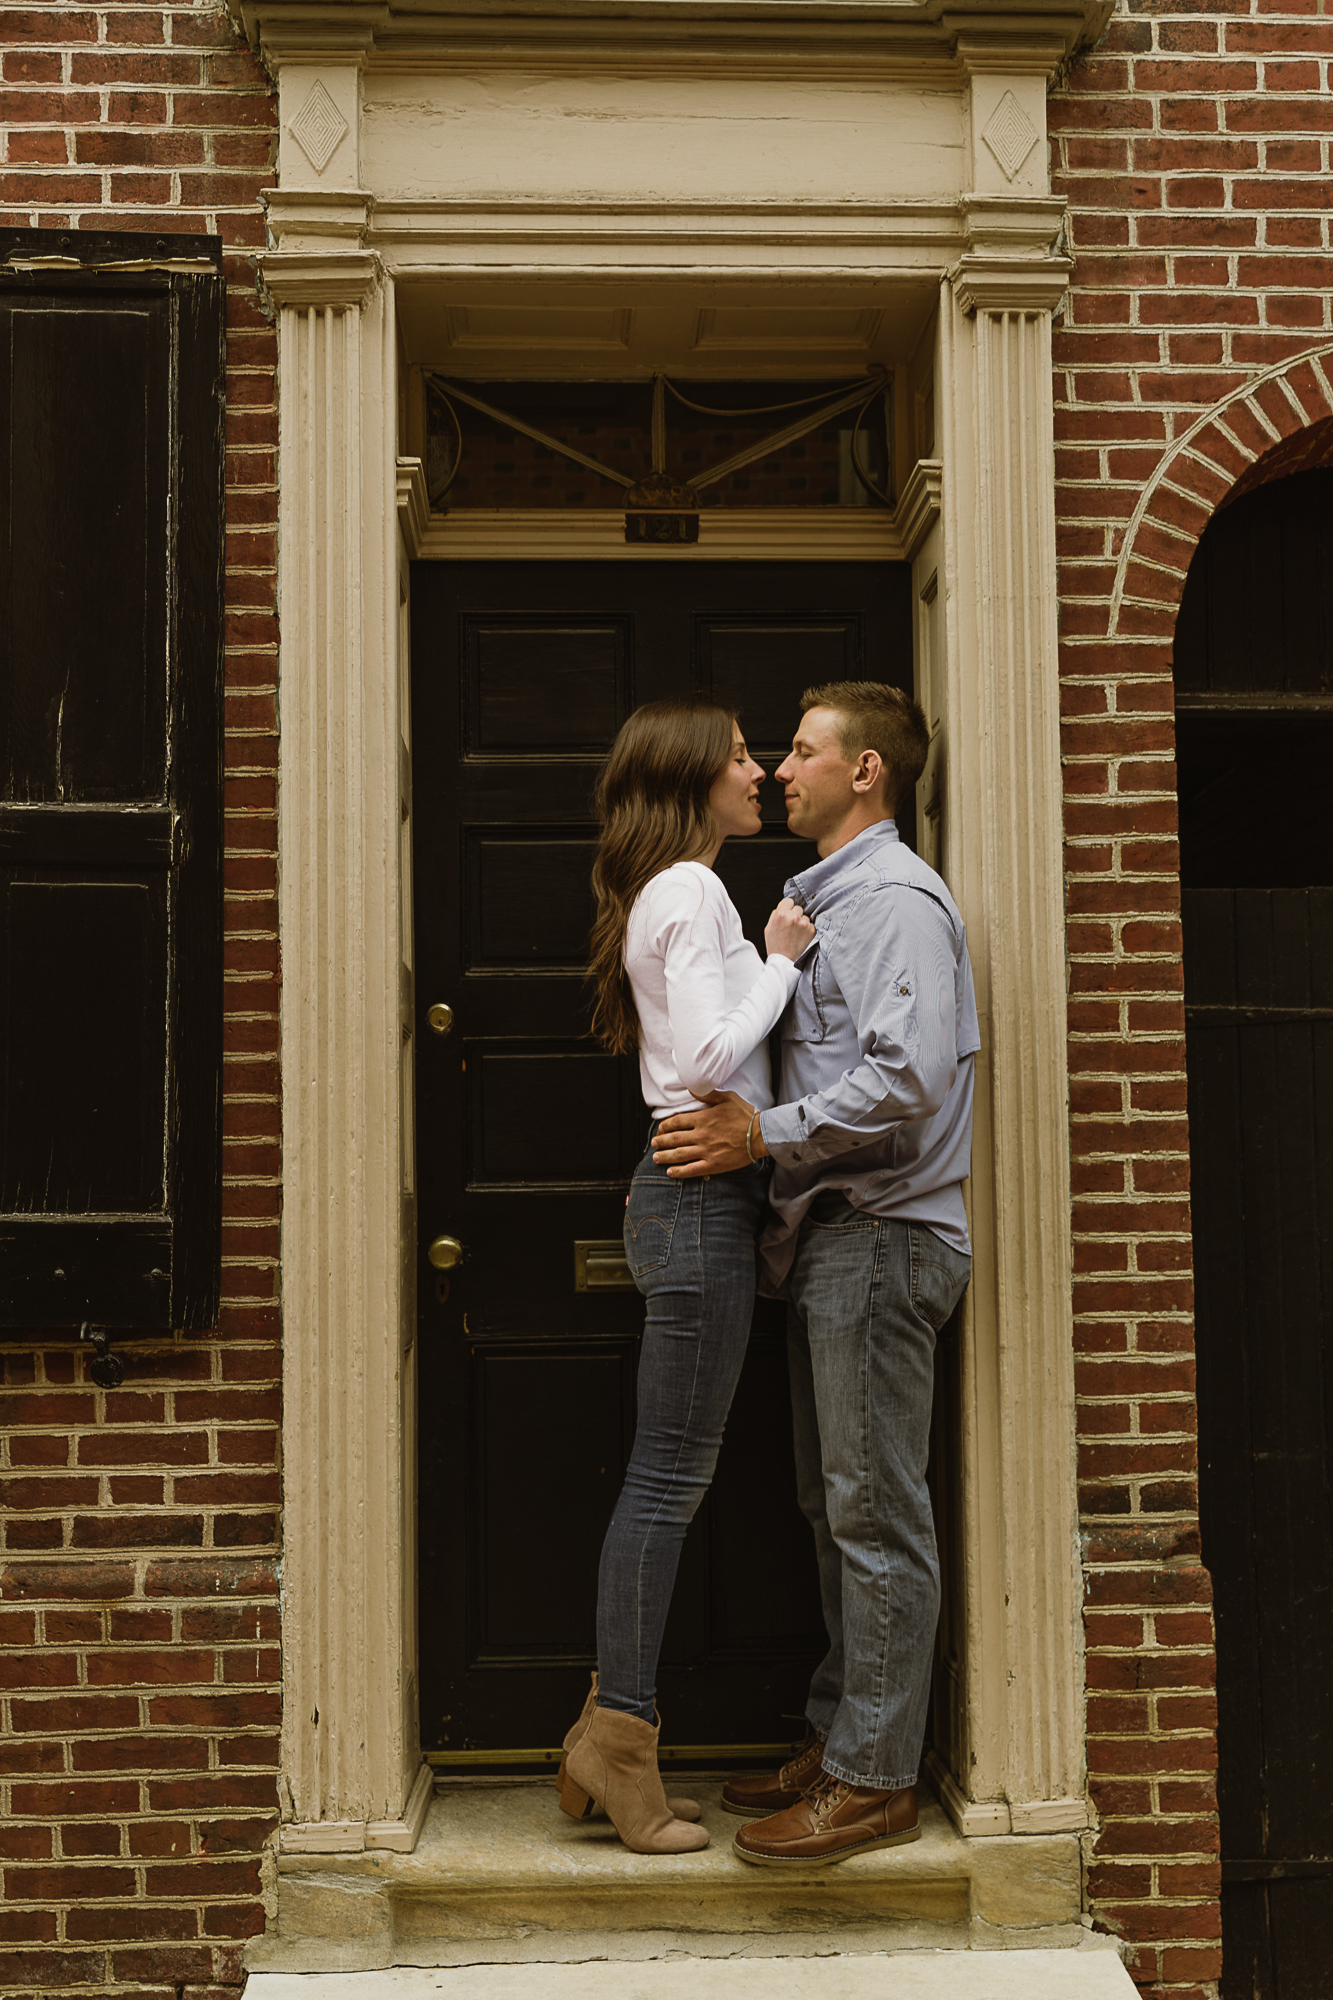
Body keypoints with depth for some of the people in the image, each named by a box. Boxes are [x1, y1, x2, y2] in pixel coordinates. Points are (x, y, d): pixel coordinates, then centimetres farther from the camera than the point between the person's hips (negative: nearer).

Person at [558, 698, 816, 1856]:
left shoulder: (668, 893, 20)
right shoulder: (694, 892, -10)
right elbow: (711, 1057, -20)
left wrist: (776, 961, 11)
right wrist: (781, 960, -9)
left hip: (691, 1190, 10)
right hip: (703, 1192, -10)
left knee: (670, 1475, 11)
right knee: (672, 1475, -5)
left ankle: (614, 1736, 18)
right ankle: (619, 1739, 4)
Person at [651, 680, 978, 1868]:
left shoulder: (897, 898, -11)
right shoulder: (823, 900, 21)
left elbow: (908, 1079, -22)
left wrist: (766, 1134, -18)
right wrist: (728, 1128, 13)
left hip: (884, 1235, -10)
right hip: (830, 1234, 10)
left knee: (877, 1510, -5)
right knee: (835, 1506, 14)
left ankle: (875, 1781, 2)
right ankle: (839, 1739, 23)